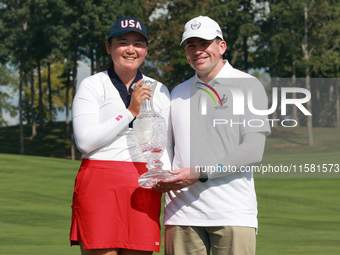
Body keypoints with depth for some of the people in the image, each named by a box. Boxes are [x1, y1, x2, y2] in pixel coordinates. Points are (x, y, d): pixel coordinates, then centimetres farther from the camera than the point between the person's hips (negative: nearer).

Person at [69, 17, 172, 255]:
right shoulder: (92, 86, 5)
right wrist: (131, 111, -8)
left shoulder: (159, 91, 16)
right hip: (100, 184, -3)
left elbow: (165, 145, 16)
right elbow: (85, 141, -7)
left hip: (143, 189, 3)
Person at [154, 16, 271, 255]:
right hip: (182, 212, 4)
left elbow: (253, 150, -6)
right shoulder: (178, 93, 19)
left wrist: (200, 173, -14)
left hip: (232, 213, -4)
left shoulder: (248, 86, 3)